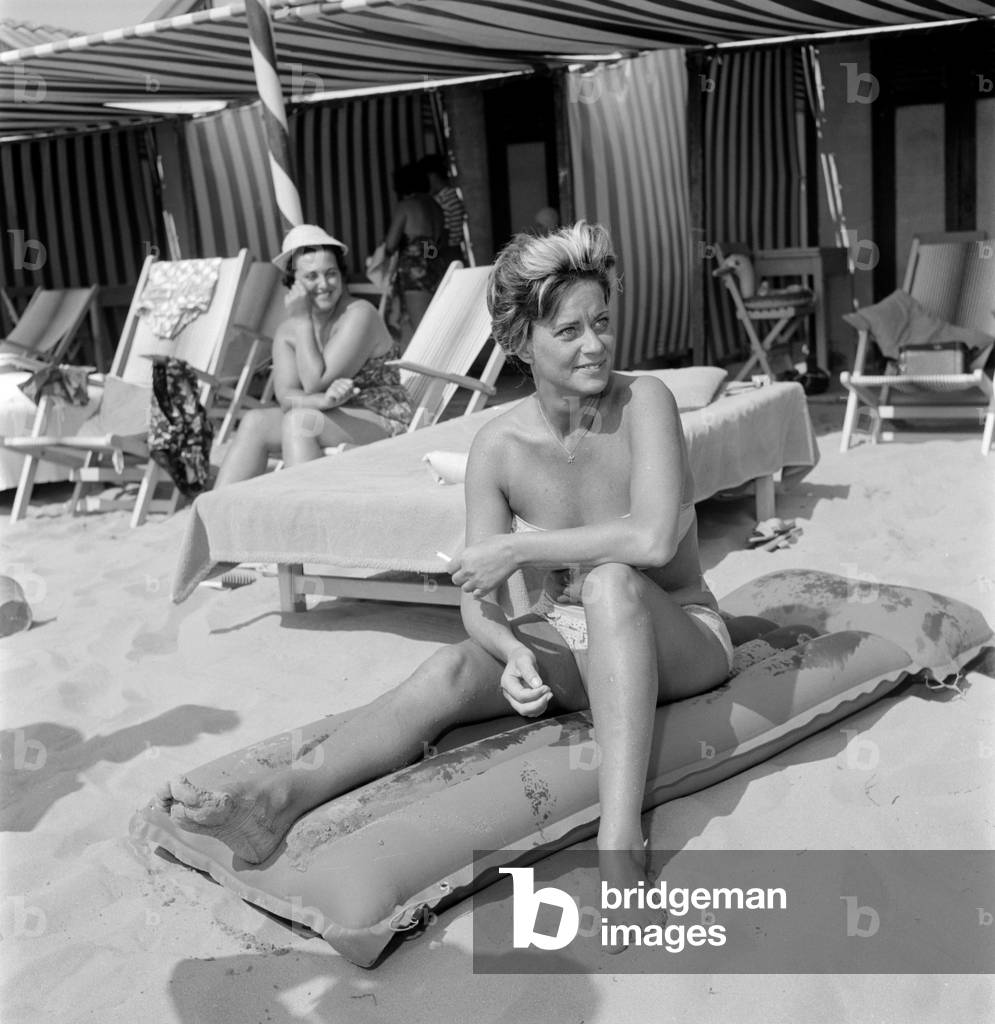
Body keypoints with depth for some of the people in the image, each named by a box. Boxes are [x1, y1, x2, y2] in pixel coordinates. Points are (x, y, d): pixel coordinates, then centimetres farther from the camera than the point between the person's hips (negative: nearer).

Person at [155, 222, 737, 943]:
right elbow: (476, 598, -9)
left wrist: (518, 546, -24)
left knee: (611, 582, -37)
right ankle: (277, 802, -39)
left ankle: (619, 843, -45)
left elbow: (654, 538, -33)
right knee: (451, 672, -27)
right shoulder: (499, 447, -9)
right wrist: (513, 653, -31)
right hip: (561, 647, 3)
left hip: (679, 641, -2)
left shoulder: (645, 402, -18)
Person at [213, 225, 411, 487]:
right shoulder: (286, 332, 6)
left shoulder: (358, 315, -14)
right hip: (329, 417, 6)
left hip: (380, 423, -6)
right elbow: (286, 395, -8)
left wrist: (303, 320, -15)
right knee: (253, 421, -14)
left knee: (299, 420, -29)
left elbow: (315, 384, -18)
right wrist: (323, 401, -29)